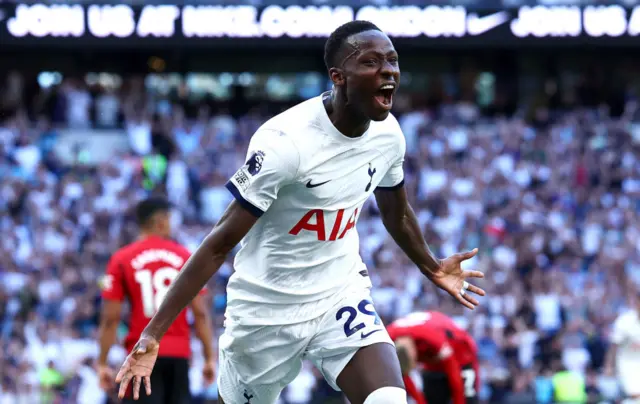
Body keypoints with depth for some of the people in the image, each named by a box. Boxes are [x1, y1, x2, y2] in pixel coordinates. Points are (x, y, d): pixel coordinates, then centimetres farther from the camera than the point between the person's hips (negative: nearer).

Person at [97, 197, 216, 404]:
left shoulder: (121, 260, 1)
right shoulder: (185, 257, 4)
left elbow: (110, 318, -2)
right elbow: (201, 313, 0)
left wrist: (102, 363, 3)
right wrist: (210, 358, 4)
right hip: (179, 354, 1)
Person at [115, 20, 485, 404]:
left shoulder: (388, 134, -5)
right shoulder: (285, 141, -26)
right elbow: (220, 243, -23)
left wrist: (433, 268, 35)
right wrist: (152, 334, -26)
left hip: (342, 297, 4)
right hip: (268, 310, -4)